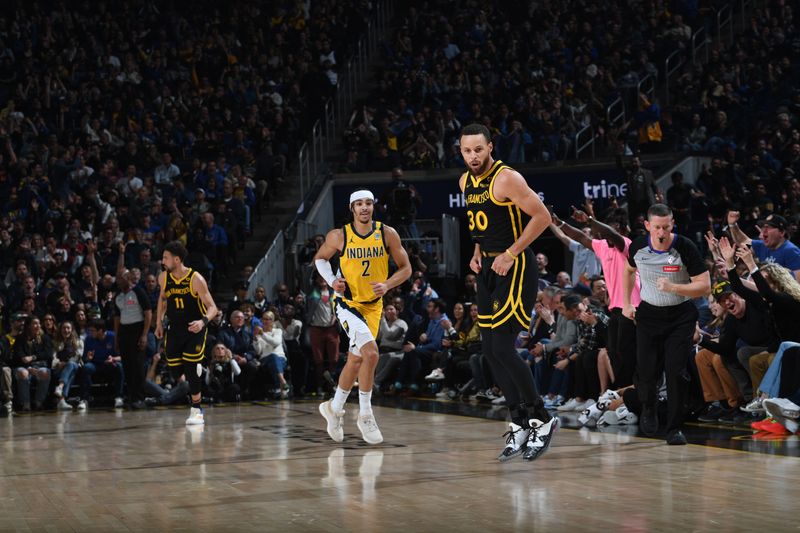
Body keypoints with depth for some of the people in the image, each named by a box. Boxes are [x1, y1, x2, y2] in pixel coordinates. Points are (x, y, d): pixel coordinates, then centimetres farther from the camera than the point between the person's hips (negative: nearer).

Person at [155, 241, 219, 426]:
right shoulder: (163, 278, -4)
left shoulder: (195, 279, -19)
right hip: (175, 328, 5)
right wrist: (159, 322, 12)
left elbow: (212, 307, -17)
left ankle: (196, 410, -2)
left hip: (195, 328, -5)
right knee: (174, 369, 2)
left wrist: (203, 321, -36)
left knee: (191, 367, -13)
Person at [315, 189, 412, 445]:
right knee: (371, 352, -23)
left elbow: (405, 268, 0)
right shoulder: (338, 236, -11)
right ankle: (365, 415, -10)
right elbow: (320, 259, 7)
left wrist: (387, 285, -18)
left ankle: (334, 408, 36)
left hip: (373, 306, 4)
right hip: (348, 303, -4)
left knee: (356, 360, 14)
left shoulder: (388, 234, -7)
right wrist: (332, 281, -11)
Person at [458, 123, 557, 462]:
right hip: (488, 268, 9)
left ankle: (542, 420, 0)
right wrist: (478, 252, 9)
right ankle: (520, 425, 15)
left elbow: (542, 217, -17)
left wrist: (510, 254, -17)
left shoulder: (507, 179, -16)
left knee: (502, 348, -13)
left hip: (514, 267, -9)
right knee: (490, 351, 6)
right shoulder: (466, 182, 10)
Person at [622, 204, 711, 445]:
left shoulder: (684, 248, -18)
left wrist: (673, 287, -30)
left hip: (681, 315, -2)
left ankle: (674, 427, 2)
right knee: (647, 371, -2)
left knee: (676, 371, -11)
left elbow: (705, 286, -18)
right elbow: (629, 270, 17)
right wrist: (626, 303, 13)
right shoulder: (638, 246, -7)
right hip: (648, 313, 3)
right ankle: (648, 408, 32)